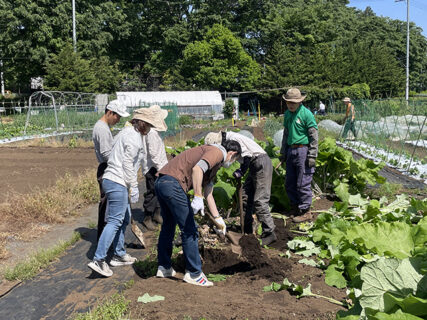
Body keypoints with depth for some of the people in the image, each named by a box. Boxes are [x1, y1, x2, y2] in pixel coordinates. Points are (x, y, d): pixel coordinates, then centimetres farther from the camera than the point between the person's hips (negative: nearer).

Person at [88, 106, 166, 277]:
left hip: (111, 180, 11)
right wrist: (134, 187, -14)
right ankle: (98, 259, -11)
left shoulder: (126, 132, 19)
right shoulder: (134, 137, -12)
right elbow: (127, 163, -17)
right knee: (115, 221, -10)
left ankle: (119, 255, 25)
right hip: (118, 182, -11)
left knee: (125, 218, 17)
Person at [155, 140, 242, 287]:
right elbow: (197, 168, -23)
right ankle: (194, 274, 8)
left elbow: (208, 194, 31)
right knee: (189, 230, -1)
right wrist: (198, 197, -25)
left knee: (168, 226, 23)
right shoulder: (217, 152, -3)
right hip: (173, 184, -11)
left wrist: (218, 218, 31)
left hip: (160, 182, 11)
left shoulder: (214, 164, 27)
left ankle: (164, 268, 36)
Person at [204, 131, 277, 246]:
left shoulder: (232, 138, -14)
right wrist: (240, 171, 6)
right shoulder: (228, 141, 16)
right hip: (254, 166, 10)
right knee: (246, 197, 12)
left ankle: (269, 233, -8)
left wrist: (241, 172, -11)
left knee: (260, 200, -12)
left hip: (261, 163, -10)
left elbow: (247, 155, -19)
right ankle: (247, 230, 21)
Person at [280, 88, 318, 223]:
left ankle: (305, 212, 7)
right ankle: (295, 207, 26)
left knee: (303, 183, -4)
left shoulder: (306, 114, -10)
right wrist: (283, 153, 21)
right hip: (291, 151, 8)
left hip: (303, 150, -7)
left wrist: (312, 156, -14)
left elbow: (314, 137, -10)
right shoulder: (287, 114, 13)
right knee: (289, 183, 12)